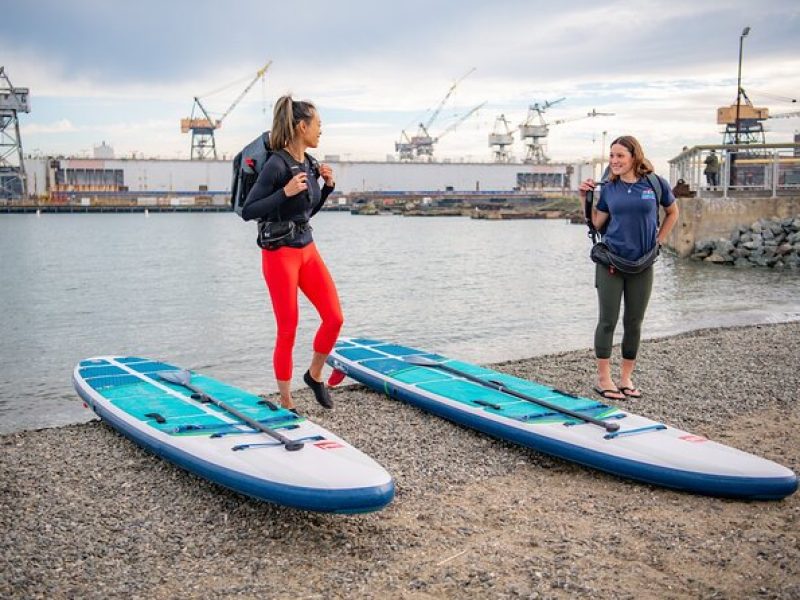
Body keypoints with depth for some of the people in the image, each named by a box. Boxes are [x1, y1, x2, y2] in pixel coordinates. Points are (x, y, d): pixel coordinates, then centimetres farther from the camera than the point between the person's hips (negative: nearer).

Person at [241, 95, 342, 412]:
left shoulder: (309, 163, 8)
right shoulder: (276, 164, -16)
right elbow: (247, 212, -18)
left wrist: (328, 186, 5)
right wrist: (285, 192, -25)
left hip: (307, 248, 7)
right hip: (280, 252, -7)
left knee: (334, 317, 1)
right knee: (288, 329, -1)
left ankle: (314, 375, 26)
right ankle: (286, 403, 14)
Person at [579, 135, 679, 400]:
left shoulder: (655, 184, -1)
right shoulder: (609, 188, 2)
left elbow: (672, 212, 14)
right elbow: (597, 223, 4)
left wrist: (658, 242, 7)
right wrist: (585, 197, -2)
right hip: (611, 261, 0)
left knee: (634, 323, 7)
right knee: (608, 321, 0)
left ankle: (626, 378, 19)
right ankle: (603, 379, 7)